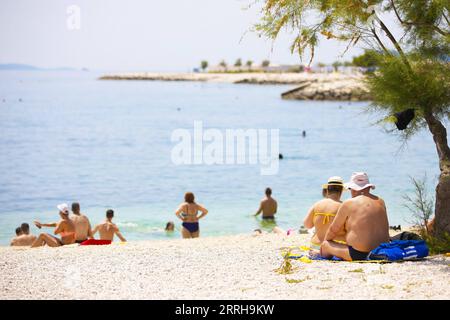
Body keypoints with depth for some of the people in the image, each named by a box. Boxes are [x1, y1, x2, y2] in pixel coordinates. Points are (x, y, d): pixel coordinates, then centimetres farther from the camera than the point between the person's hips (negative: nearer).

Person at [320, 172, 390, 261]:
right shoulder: (381, 202, 11)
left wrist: (325, 242, 25)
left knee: (325, 245, 8)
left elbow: (333, 229, 6)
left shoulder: (348, 204, -4)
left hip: (359, 255, -7)